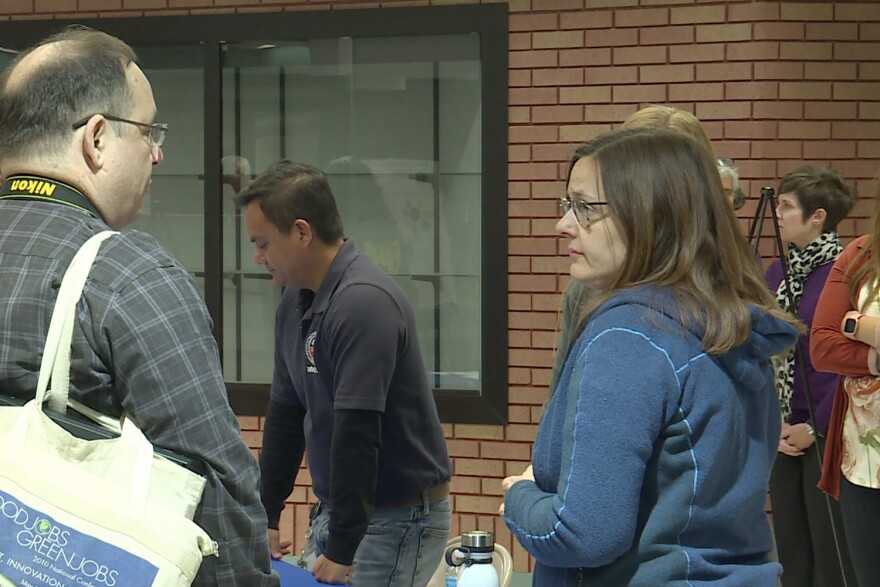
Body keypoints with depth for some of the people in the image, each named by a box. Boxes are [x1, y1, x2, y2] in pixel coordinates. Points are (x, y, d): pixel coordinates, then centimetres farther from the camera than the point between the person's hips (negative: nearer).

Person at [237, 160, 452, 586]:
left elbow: (357, 436, -24)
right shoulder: (295, 303, 8)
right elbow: (285, 415, 15)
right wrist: (264, 517, 14)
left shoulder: (364, 303, -21)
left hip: (399, 518, -8)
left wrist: (342, 550, -23)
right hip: (335, 511, 8)